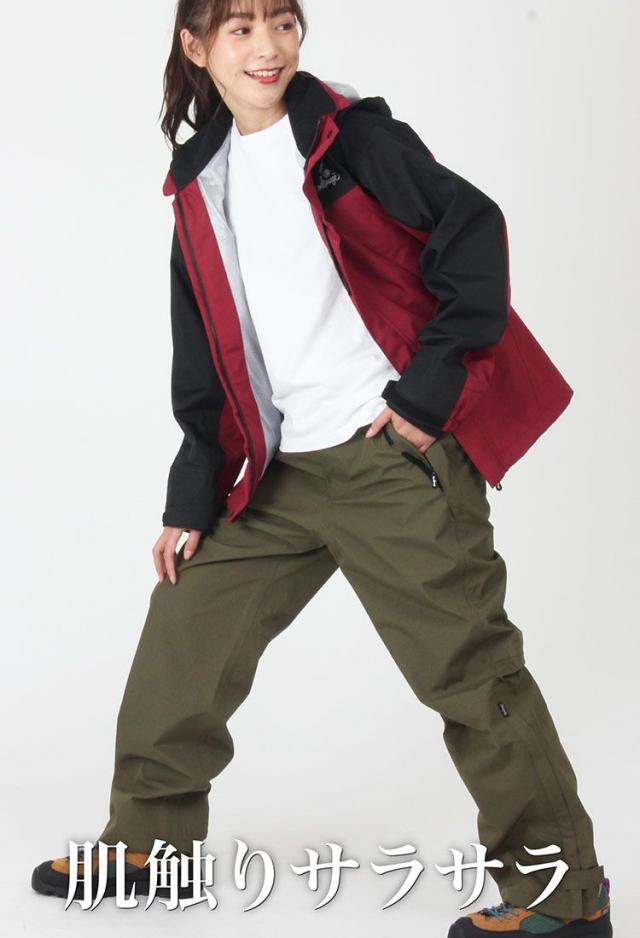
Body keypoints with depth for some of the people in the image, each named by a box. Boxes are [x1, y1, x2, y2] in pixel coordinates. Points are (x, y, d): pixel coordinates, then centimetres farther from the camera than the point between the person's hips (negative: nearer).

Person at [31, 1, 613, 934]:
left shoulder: (350, 133, -4)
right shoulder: (201, 182, 12)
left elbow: (472, 230, -10)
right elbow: (206, 365, 15)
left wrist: (429, 387, -14)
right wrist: (191, 495, 12)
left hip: (396, 453, -6)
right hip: (282, 470, 7)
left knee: (467, 664, -5)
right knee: (184, 625, 11)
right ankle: (148, 838, 30)